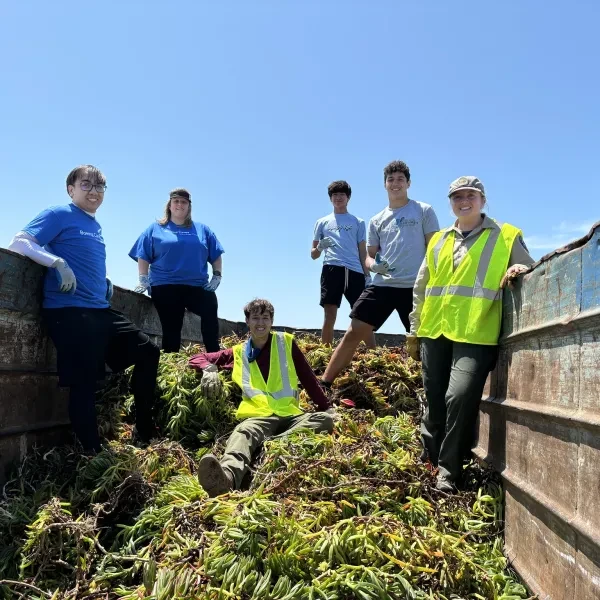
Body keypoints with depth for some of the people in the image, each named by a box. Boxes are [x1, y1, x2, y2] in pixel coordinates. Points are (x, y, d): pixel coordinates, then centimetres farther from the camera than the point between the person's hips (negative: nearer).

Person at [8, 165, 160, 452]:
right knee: (84, 382, -11)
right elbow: (18, 243, -10)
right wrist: (58, 263, -22)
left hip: (102, 311, 9)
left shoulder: (97, 227, 21)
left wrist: (106, 283, 15)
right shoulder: (59, 215, -1)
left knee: (148, 352, 8)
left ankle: (145, 434, 16)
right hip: (69, 312, -9)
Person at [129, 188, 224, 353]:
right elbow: (143, 257, 10)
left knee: (211, 310, -24)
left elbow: (216, 256, 18)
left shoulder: (202, 230, 19)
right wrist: (143, 279, -2)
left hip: (197, 286, 1)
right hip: (165, 287, 0)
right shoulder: (155, 229, 15)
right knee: (171, 330, -1)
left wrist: (217, 276, 4)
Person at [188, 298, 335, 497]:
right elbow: (197, 358, 21)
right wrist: (209, 369, -3)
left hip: (290, 414, 1)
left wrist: (327, 407, 15)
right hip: (258, 416, -1)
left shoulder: (285, 342, 17)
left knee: (324, 419, -30)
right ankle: (227, 476, -67)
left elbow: (307, 377, 21)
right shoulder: (238, 353, 18)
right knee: (243, 433, -37)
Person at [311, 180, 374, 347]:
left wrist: (367, 275, 5)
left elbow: (363, 252, 17)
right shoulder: (322, 222, 20)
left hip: (355, 271, 0)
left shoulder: (358, 222, 20)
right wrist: (320, 247, -5)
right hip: (332, 269, 0)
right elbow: (313, 255, 19)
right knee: (329, 315, -6)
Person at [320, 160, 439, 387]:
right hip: (382, 285, 3)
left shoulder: (424, 211, 6)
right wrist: (374, 265, -7)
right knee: (353, 333, -5)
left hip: (414, 287, -2)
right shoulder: (377, 220, 17)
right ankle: (324, 384, -1)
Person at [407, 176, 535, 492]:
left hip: (476, 335, -4)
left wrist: (521, 269, -15)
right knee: (435, 402, 9)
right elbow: (421, 287, 20)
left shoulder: (507, 236, 7)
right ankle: (428, 459, 29)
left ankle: (448, 469, 1)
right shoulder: (438, 240, 17)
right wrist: (414, 330, 17)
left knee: (460, 397, -16)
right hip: (435, 332, 4)